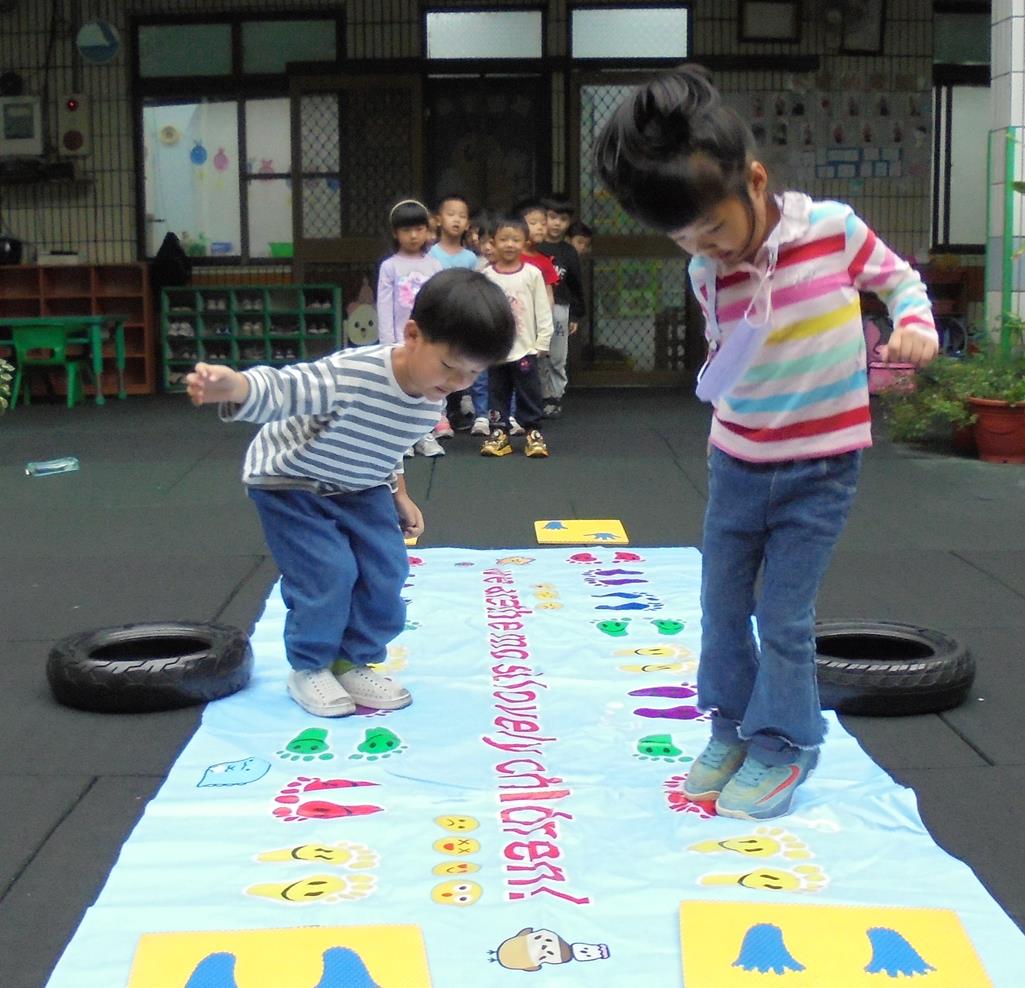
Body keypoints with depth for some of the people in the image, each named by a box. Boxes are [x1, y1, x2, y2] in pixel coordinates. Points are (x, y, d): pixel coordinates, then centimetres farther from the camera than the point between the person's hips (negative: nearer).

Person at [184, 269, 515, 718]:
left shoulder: (431, 398, -14)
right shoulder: (350, 377, -39)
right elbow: (278, 388, -50)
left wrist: (398, 495, 10)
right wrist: (230, 385, -70)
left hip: (358, 487, 7)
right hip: (289, 481, -7)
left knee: (386, 567, -1)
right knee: (328, 574, -15)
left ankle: (354, 663, 19)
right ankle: (308, 668, 9)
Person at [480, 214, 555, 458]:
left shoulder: (532, 274, -2)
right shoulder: (487, 276, 1)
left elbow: (543, 310, -1)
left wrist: (542, 342, -4)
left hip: (525, 348, -1)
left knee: (529, 392, 3)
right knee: (497, 392, 9)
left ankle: (533, 433, 11)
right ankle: (499, 432, 18)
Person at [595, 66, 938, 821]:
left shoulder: (833, 228, -15)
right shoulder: (707, 275, -6)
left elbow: (897, 276, 1)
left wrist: (916, 324, -17)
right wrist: (724, 413, -11)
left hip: (821, 466, -4)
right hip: (738, 463, 4)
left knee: (784, 613, -1)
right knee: (723, 602, 13)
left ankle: (783, 747, 17)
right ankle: (732, 728, 31)